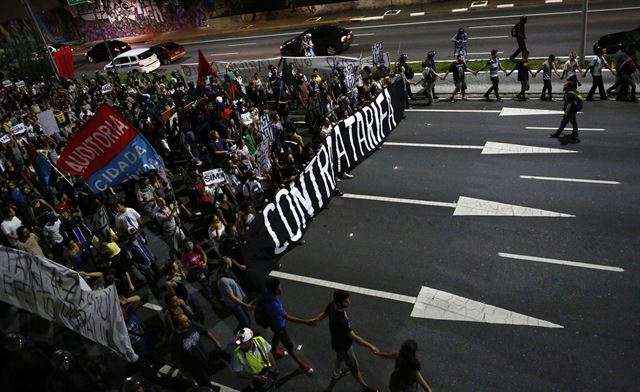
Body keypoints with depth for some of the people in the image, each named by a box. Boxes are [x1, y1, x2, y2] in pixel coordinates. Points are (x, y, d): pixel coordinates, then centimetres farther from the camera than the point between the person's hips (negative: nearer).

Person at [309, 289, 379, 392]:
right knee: (354, 367, 19)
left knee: (340, 357, 36)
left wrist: (315, 320, 21)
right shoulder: (339, 320, -46)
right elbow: (354, 337, -37)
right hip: (343, 345, -7)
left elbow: (324, 313, 2)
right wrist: (370, 346, -32)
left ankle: (336, 374, 65)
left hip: (339, 341, 7)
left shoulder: (332, 305, -21)